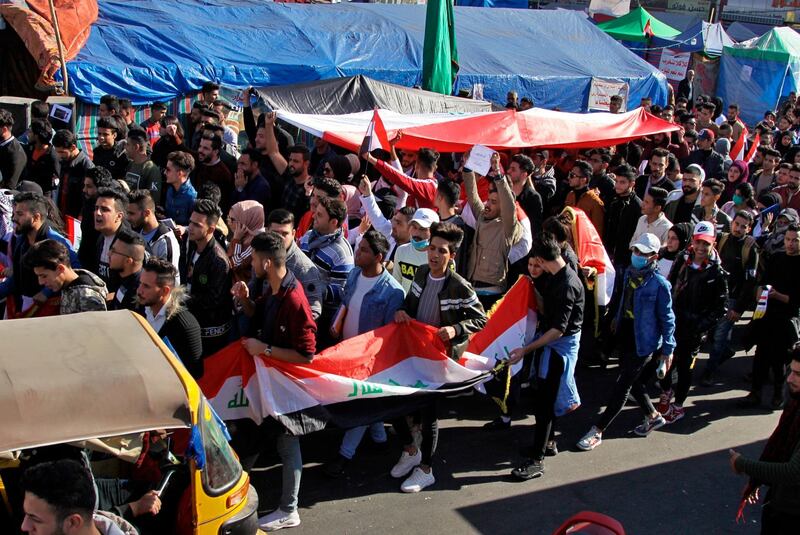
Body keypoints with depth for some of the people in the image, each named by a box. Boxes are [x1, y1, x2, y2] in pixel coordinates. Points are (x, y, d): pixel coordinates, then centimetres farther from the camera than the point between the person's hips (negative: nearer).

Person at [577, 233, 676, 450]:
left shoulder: (659, 284, -18)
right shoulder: (630, 273, 2)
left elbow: (667, 318, -12)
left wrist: (667, 349, -9)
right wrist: (617, 321, 22)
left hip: (643, 343, -8)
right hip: (625, 337, 8)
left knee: (622, 386, -2)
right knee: (633, 382, 20)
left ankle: (597, 432, 3)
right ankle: (653, 416, 42)